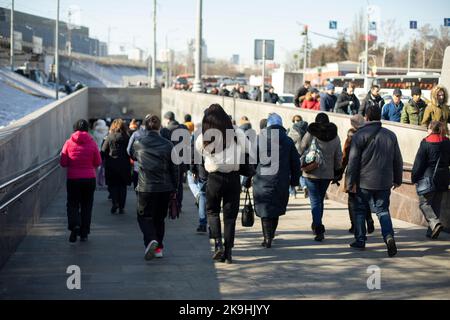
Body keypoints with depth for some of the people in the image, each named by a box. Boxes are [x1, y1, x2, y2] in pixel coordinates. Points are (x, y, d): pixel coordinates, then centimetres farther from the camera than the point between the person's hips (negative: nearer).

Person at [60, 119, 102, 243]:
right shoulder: (92, 143, -4)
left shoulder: (69, 143, -5)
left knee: (72, 204, 8)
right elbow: (98, 163, 2)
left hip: (73, 179, -1)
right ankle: (84, 234, 12)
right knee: (86, 206, 10)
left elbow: (63, 163, -1)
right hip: (89, 179, 1)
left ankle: (75, 225, -20)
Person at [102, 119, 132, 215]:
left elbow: (103, 151, -4)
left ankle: (115, 202, -11)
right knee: (123, 186, 9)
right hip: (124, 165, 1)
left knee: (113, 185, 10)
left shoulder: (109, 137, -3)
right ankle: (121, 207, 8)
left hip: (111, 165, -1)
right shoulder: (127, 138, -2)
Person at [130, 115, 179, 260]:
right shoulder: (168, 145, -3)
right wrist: (174, 188, 10)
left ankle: (151, 240, -18)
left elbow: (132, 156, 19)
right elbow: (174, 169, 1)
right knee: (159, 218, 16)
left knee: (144, 217, 7)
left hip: (145, 188, -2)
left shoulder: (138, 143, -4)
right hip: (165, 188, 2)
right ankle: (159, 248, 18)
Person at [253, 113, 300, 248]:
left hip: (263, 181, -3)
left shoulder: (260, 138, -3)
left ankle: (267, 238, -7)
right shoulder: (288, 141, 5)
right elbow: (295, 163, 8)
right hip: (281, 183, 3)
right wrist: (294, 180, 17)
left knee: (265, 209, 2)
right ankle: (270, 235, 25)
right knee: (276, 208, 17)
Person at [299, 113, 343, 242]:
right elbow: (338, 157, 8)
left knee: (315, 201, -2)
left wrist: (300, 166, 14)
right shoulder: (335, 137, 3)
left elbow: (301, 152, -2)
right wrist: (337, 172, 17)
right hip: (327, 174, 4)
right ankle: (316, 225, 30)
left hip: (312, 173, -4)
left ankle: (319, 230, -14)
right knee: (320, 199, 19)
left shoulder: (310, 135, -8)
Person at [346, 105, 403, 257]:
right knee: (383, 210, 8)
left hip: (364, 182, -3)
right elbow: (398, 160, 13)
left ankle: (360, 240, 16)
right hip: (384, 182, 3)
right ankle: (389, 236, -15)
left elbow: (353, 161, -10)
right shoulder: (391, 135, 6)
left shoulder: (360, 135, -8)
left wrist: (351, 182, -7)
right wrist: (397, 179, 22)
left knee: (360, 210, 12)